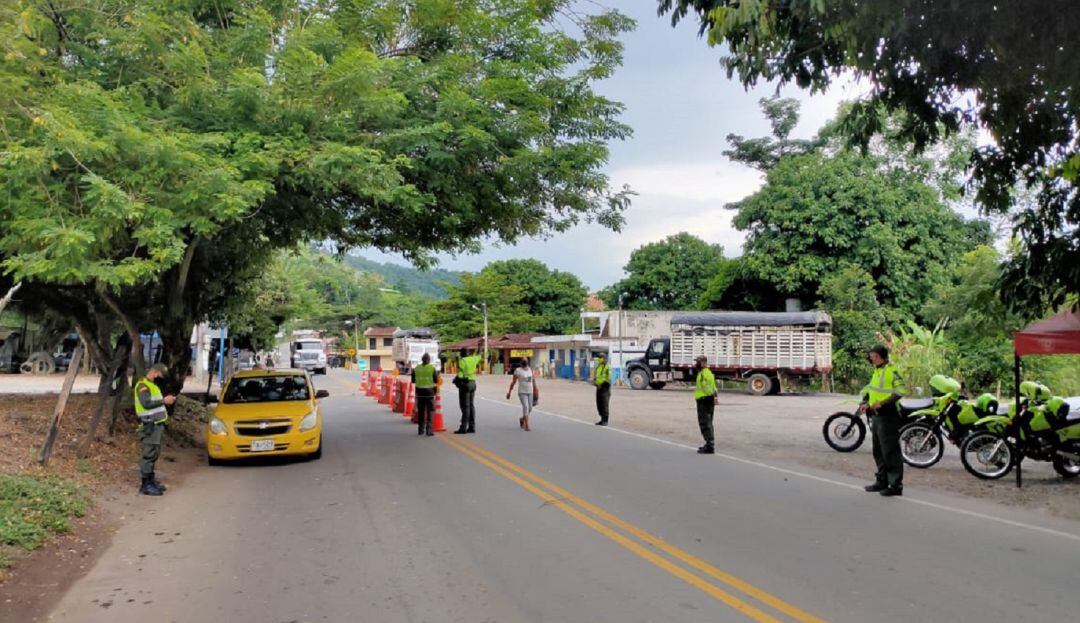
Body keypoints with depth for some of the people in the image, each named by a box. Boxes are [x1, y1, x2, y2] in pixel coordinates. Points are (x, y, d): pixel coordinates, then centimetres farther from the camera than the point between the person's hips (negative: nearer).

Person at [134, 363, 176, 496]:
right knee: (148, 454, -9)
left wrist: (166, 400, 7)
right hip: (149, 425, -10)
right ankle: (146, 485, -7)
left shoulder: (153, 385, 21)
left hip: (157, 425, 10)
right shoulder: (142, 385, -12)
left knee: (154, 454, 14)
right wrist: (164, 401, -20)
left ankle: (151, 480, 22)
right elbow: (146, 403, -24)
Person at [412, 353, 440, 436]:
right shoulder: (432, 368, -7)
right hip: (430, 392, -3)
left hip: (420, 392, 3)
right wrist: (437, 374, 10)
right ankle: (429, 430, -5)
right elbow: (436, 381, -8)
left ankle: (421, 430, 17)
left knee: (421, 411, 12)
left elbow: (413, 380, 7)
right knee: (430, 411, 1)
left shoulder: (417, 368, 2)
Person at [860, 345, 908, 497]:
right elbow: (869, 389, 27)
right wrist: (866, 403, 10)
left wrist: (882, 403, -24)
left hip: (887, 416, -10)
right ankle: (882, 481, 25)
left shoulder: (891, 371, -13)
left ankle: (896, 485, -1)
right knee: (879, 451, 16)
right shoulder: (877, 372, 16)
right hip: (876, 415, 10)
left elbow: (902, 390, -24)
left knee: (890, 451, -6)